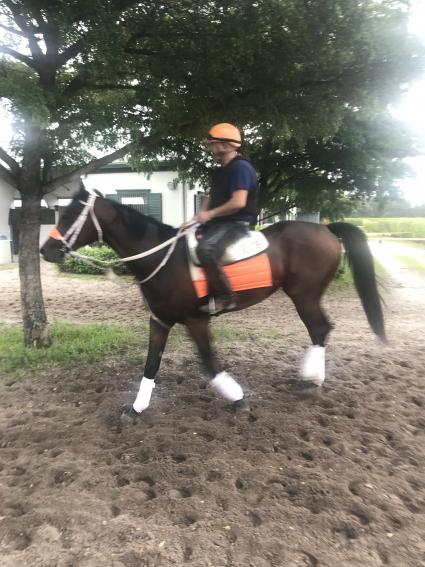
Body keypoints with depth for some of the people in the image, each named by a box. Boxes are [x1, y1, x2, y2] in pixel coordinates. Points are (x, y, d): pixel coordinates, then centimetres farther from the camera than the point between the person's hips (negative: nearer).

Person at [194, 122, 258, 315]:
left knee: (205, 249, -35)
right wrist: (200, 216, 4)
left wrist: (209, 214, -18)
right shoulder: (221, 170, 17)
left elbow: (238, 202, -24)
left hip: (235, 224, -10)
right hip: (218, 222, 11)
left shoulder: (240, 167, -14)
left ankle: (225, 296, -24)